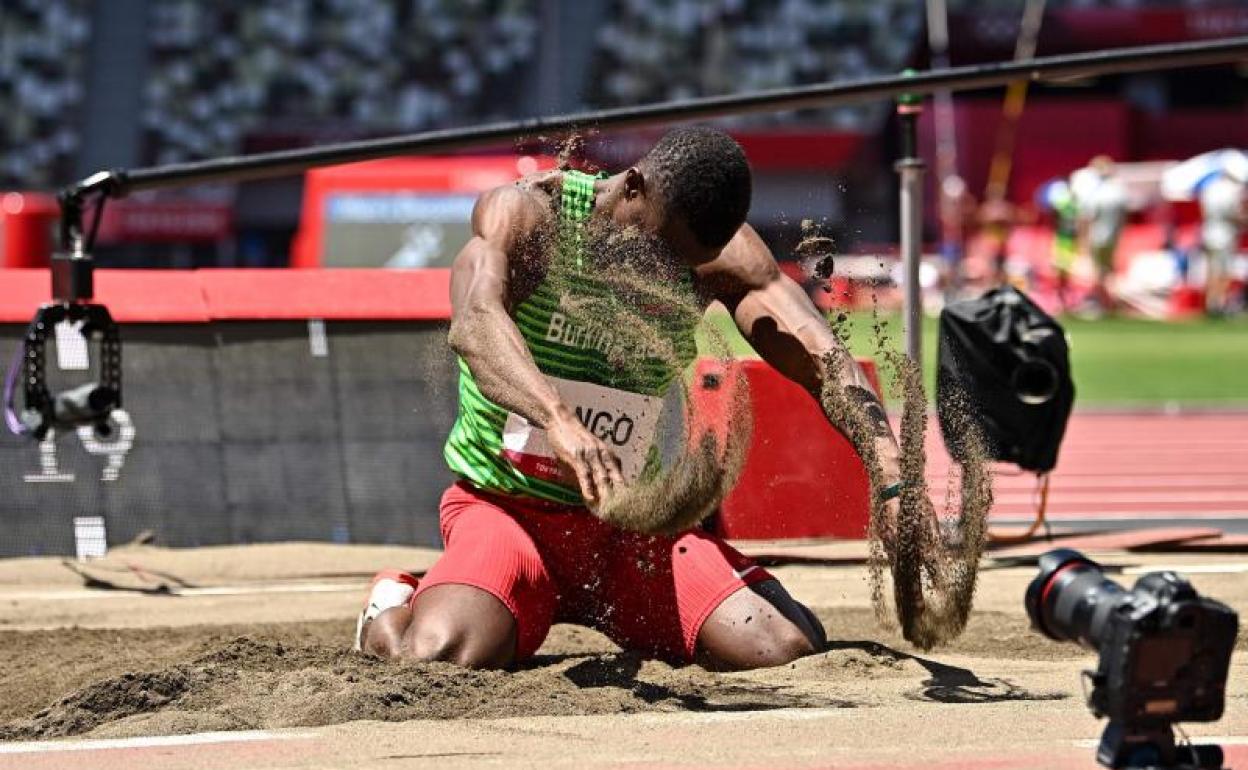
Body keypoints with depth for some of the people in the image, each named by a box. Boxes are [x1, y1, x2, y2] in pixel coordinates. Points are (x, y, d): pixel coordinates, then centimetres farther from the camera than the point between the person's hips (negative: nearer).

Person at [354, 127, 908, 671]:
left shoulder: (719, 251, -5)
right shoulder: (524, 213, -16)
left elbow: (822, 360, -14)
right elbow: (474, 322, -37)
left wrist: (893, 485, -32)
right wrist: (558, 422, -56)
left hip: (636, 519, 3)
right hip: (505, 502, -3)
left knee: (791, 649, -17)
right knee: (443, 656, -32)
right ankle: (393, 606, 7)